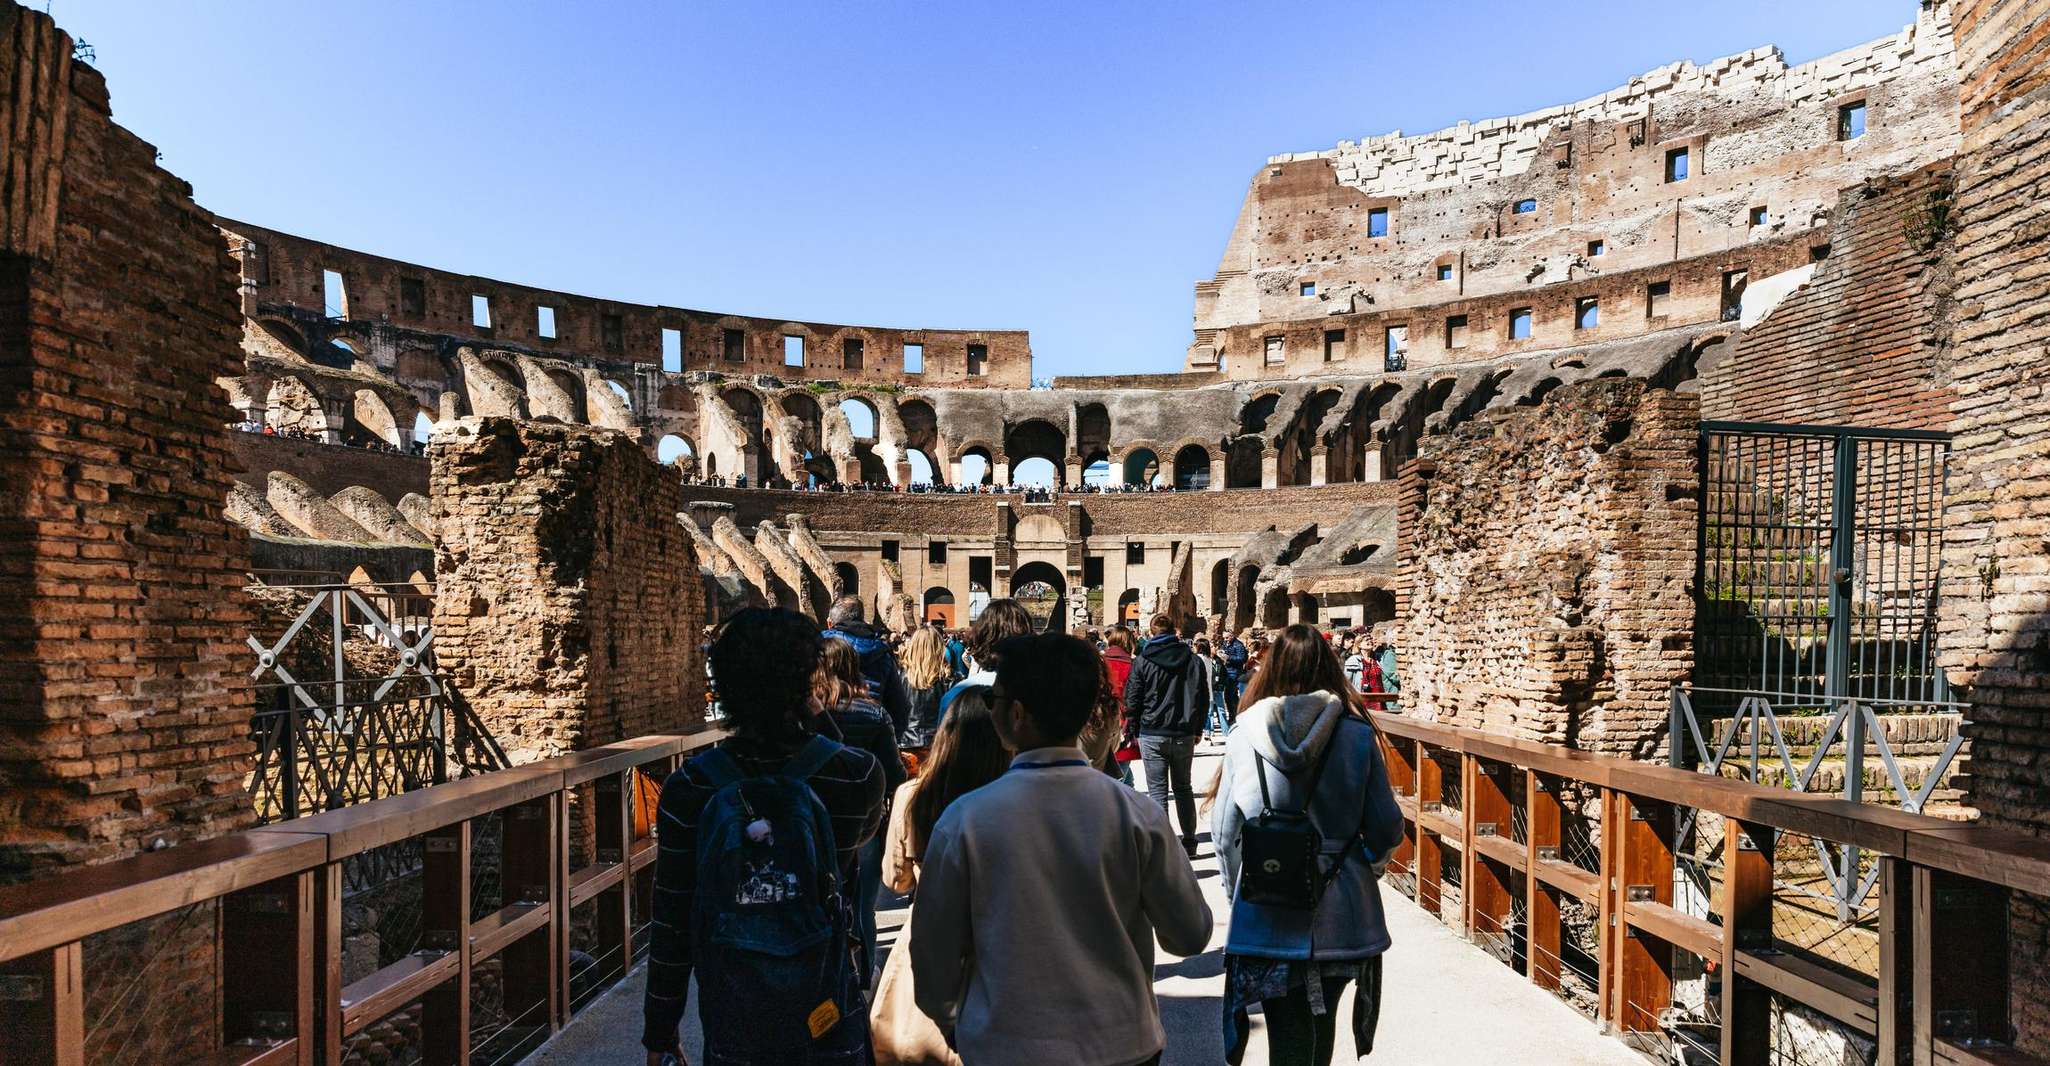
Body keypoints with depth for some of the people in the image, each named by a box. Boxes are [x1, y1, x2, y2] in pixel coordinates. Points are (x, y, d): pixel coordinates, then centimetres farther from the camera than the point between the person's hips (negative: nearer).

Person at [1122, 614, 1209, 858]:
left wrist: (1135, 730, 6)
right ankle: (1189, 842, 22)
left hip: (1152, 735, -3)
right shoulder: (1192, 660, 2)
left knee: (1157, 790, 3)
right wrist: (1197, 729, 15)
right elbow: (1203, 698, 5)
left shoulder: (1142, 661, -6)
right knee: (1183, 788, 16)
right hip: (1184, 735, 3)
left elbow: (1132, 701, -6)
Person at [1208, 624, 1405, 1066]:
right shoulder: (1357, 735, -9)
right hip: (1341, 910, 2)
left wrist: (1239, 889, 14)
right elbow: (1387, 828, -3)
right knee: (1322, 1018, 25)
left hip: (1267, 914, -2)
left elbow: (1223, 830, -4)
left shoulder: (1245, 735, -9)